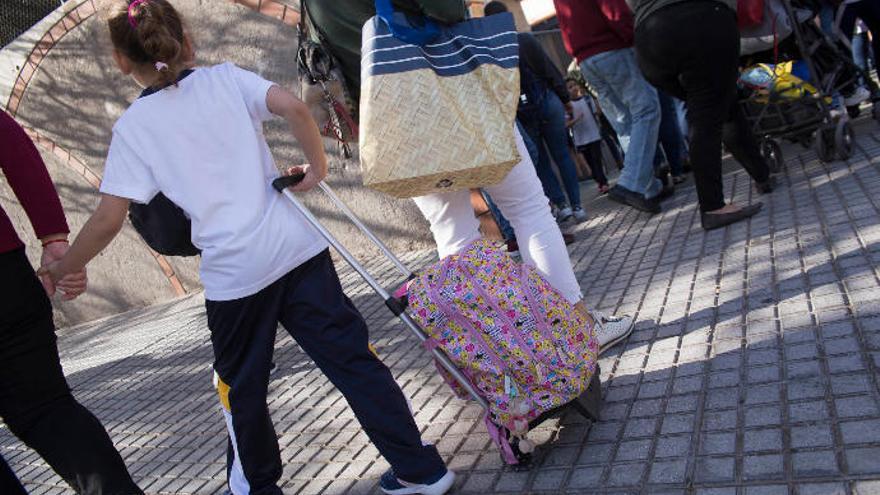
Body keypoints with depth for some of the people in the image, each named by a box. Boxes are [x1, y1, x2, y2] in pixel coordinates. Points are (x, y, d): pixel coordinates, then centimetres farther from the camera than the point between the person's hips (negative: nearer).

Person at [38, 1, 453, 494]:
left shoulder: (132, 127, 2)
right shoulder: (225, 78, 6)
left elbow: (108, 220, -2)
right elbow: (294, 107, -10)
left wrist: (62, 268, 14)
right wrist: (317, 166, 4)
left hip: (233, 272, -2)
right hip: (297, 245, 2)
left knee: (241, 387, 19)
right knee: (352, 358, 9)